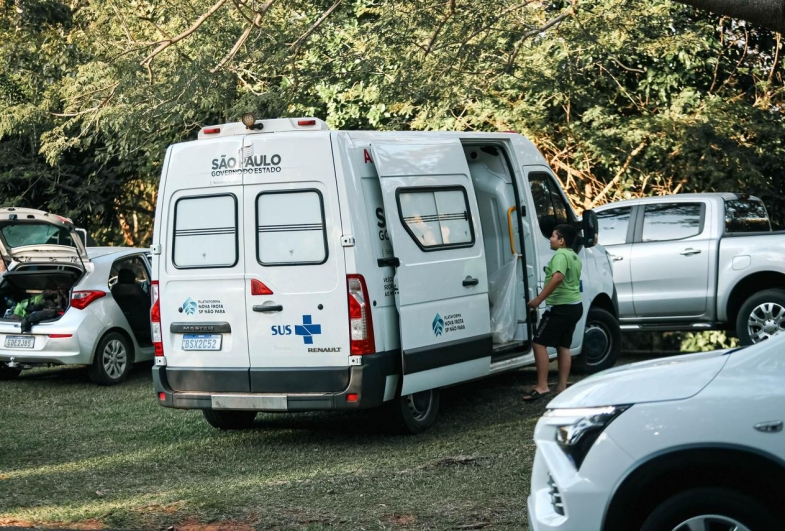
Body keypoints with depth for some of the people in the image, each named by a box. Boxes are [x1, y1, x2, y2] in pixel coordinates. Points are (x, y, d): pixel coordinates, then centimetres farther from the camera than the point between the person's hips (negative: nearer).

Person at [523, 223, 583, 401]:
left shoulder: (560, 255, -14)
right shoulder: (574, 257, 16)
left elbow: (558, 278, -31)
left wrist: (539, 299, -30)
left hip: (561, 307, -10)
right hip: (575, 305, 10)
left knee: (539, 343, -8)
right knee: (563, 346, 13)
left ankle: (542, 386, -14)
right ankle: (562, 386, 11)